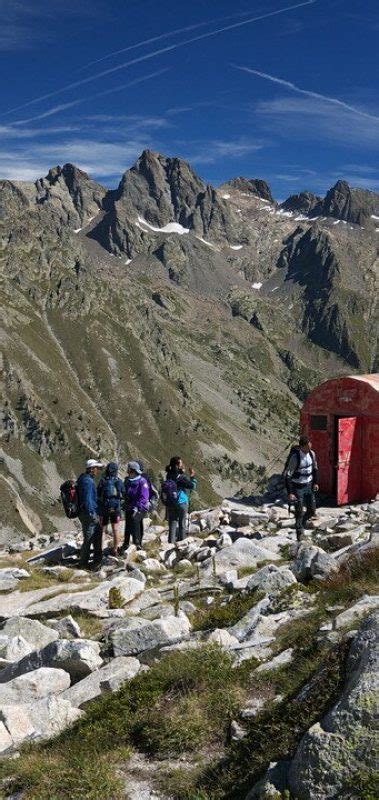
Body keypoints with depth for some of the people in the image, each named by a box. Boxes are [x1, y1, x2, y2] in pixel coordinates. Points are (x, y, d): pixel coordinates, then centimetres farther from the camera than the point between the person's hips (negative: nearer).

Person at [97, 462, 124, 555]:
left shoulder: (102, 481, -5)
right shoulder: (119, 481, -5)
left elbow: (98, 494, -1)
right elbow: (123, 494, 3)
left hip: (103, 508, 0)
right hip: (116, 508, 0)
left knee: (102, 529, 10)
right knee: (115, 530, 8)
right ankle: (115, 549, 12)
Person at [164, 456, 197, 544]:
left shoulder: (169, 476, 0)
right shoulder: (181, 477, -19)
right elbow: (192, 486, -13)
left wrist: (182, 472, 8)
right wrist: (192, 477, -2)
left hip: (170, 503, 5)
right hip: (181, 502, -5)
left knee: (172, 523, 10)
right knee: (182, 524, 9)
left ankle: (171, 542, 8)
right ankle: (181, 542, 16)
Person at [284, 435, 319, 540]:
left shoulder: (312, 453, -5)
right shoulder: (295, 457, -23)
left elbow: (315, 468, 14)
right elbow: (287, 475, -19)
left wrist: (315, 482, 7)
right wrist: (290, 493, -22)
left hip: (308, 486, 6)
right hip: (297, 487, -6)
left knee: (312, 510, 10)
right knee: (299, 512, -3)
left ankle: (302, 524, 37)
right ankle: (299, 535, 12)